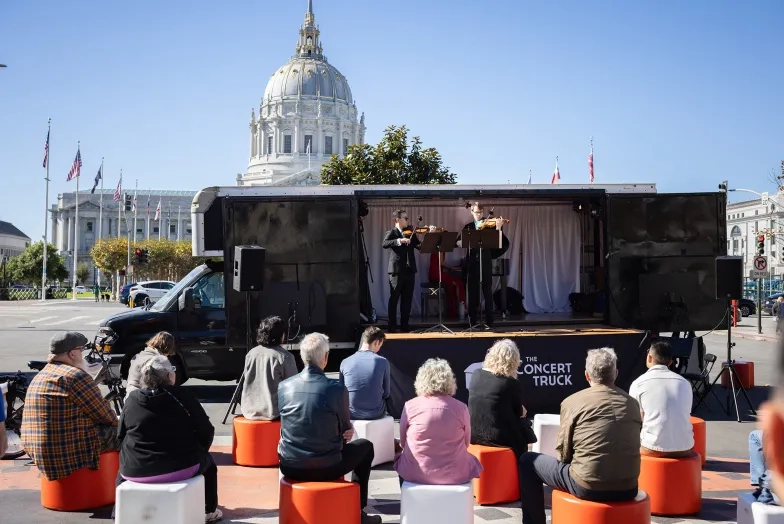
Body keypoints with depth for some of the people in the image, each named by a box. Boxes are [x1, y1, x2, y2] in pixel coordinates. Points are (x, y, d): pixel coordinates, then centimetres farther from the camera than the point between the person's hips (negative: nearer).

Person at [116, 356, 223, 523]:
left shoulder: (132, 400, 0)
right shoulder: (182, 395, -8)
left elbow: (121, 436, 8)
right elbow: (206, 431, -5)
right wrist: (197, 453, 14)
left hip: (135, 470, 3)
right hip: (180, 468, -2)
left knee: (122, 472, 37)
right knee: (207, 461, 29)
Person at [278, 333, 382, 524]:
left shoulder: (283, 386, -3)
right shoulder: (337, 389, -15)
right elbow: (346, 431, -1)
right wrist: (347, 430, 24)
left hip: (290, 467, 4)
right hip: (325, 468, -4)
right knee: (365, 446, 22)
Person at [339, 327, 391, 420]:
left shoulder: (345, 362, -6)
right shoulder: (383, 362, -11)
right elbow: (386, 394, -2)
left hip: (351, 414, 2)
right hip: (375, 414, -2)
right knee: (390, 395, 29)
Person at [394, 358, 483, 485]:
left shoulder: (410, 406, -7)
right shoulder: (461, 408, -7)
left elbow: (403, 443, 4)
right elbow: (466, 444, 6)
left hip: (415, 473, 0)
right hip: (454, 474, 0)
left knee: (401, 460, 31)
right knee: (471, 460, 31)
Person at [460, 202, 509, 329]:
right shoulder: (468, 227, 14)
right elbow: (461, 243, 4)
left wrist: (498, 228, -22)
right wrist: (466, 241, -18)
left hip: (485, 262, -2)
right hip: (472, 263, 2)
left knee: (487, 292, -2)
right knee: (472, 292, 4)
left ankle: (489, 322, 1)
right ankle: (472, 321, 10)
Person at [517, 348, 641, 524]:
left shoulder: (572, 402, -6)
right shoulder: (633, 403, 6)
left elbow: (563, 454, 1)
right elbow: (626, 449, 16)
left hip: (588, 487, -5)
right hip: (628, 488, 5)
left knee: (527, 461, 15)